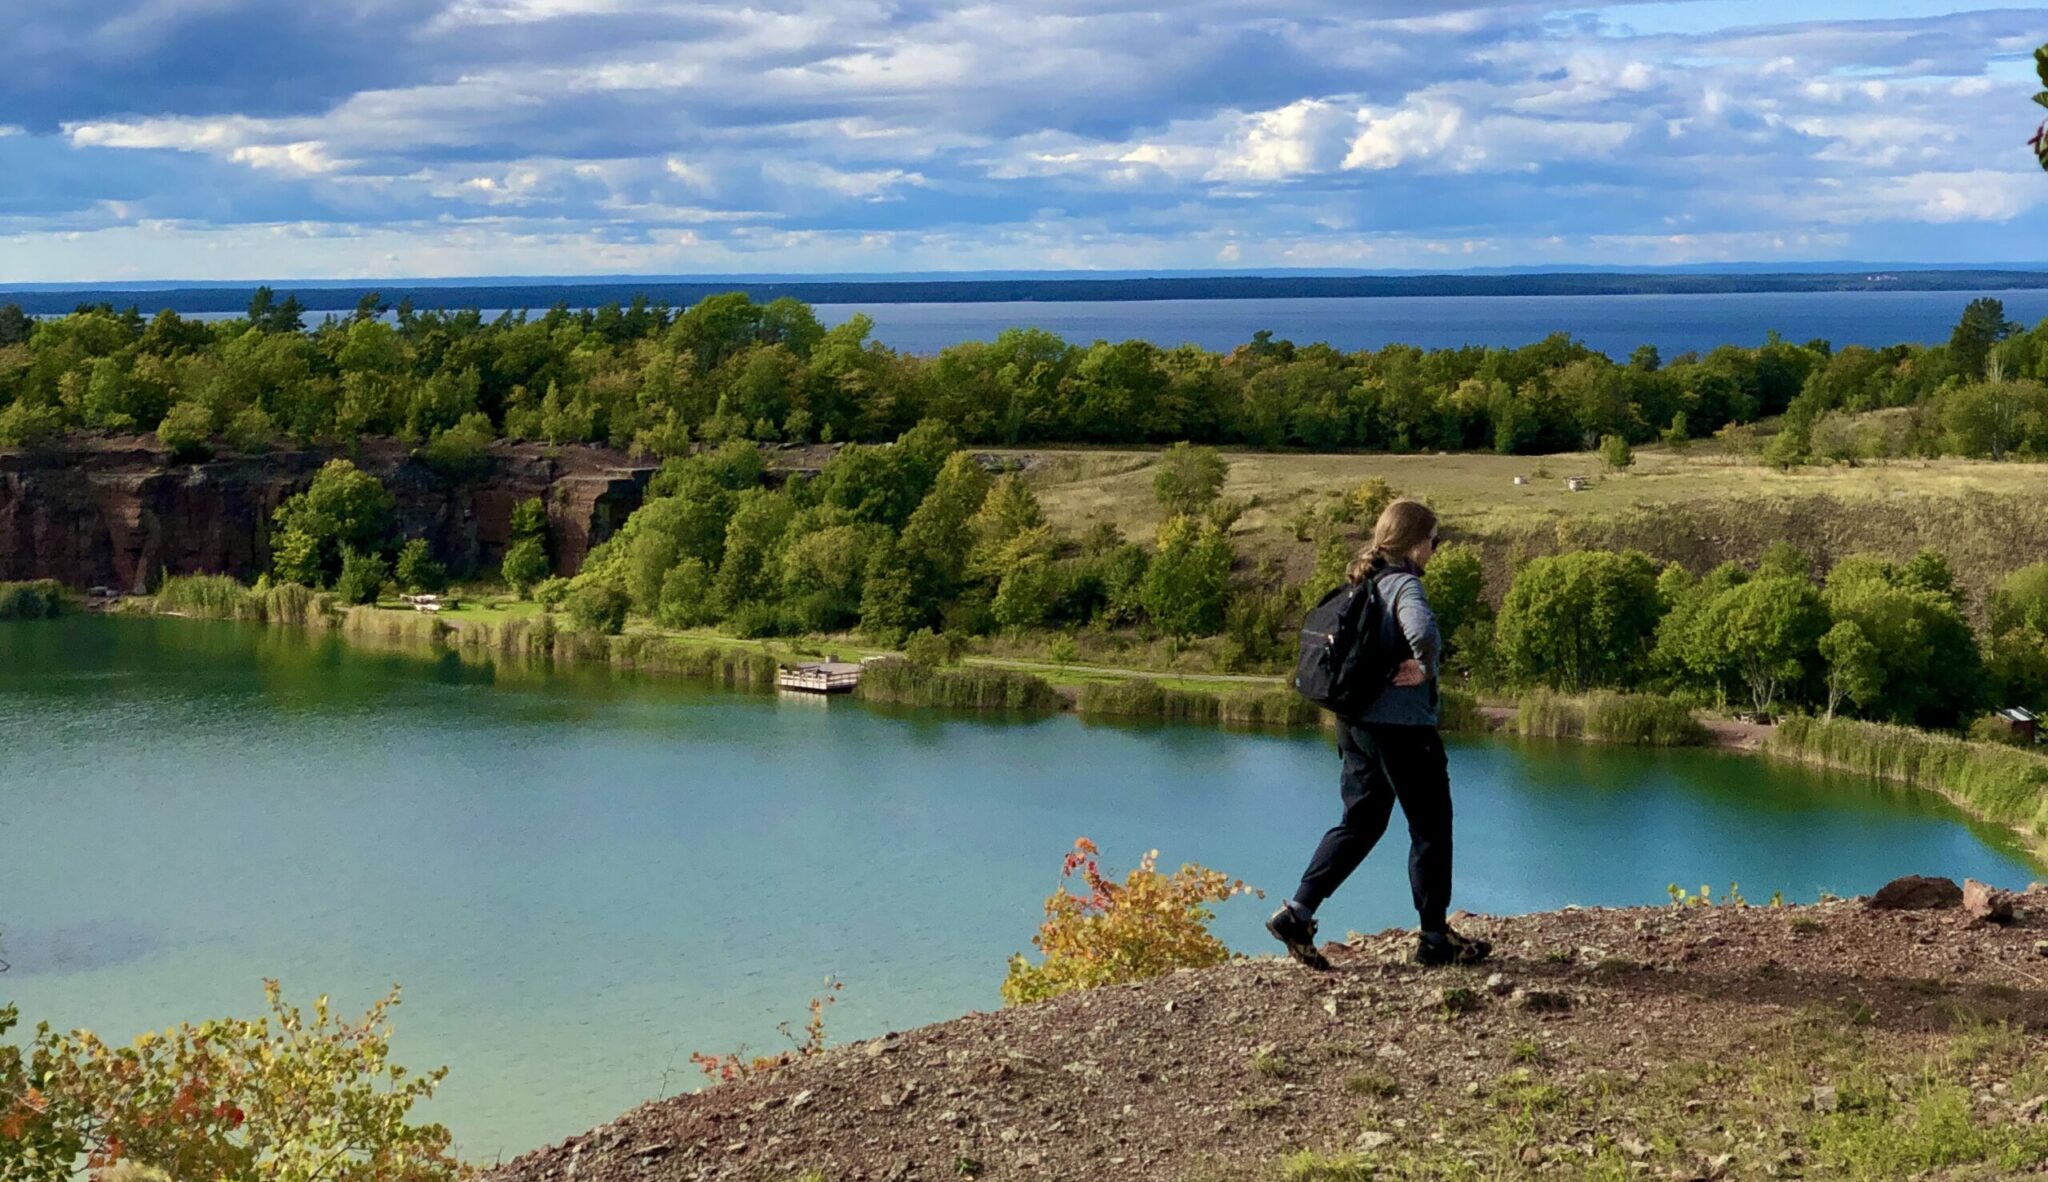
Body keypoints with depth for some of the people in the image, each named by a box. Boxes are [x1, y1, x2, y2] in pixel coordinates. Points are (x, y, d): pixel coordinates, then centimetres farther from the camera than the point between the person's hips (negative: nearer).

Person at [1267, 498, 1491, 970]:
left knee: (1360, 823, 16)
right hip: (1402, 725, -8)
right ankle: (1435, 938, 12)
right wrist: (1423, 669, -19)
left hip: (1356, 723, 8)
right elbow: (1422, 632, -37)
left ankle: (1297, 913, 7)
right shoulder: (1404, 585, -15)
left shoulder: (1363, 584, 10)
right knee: (1431, 827, 5)